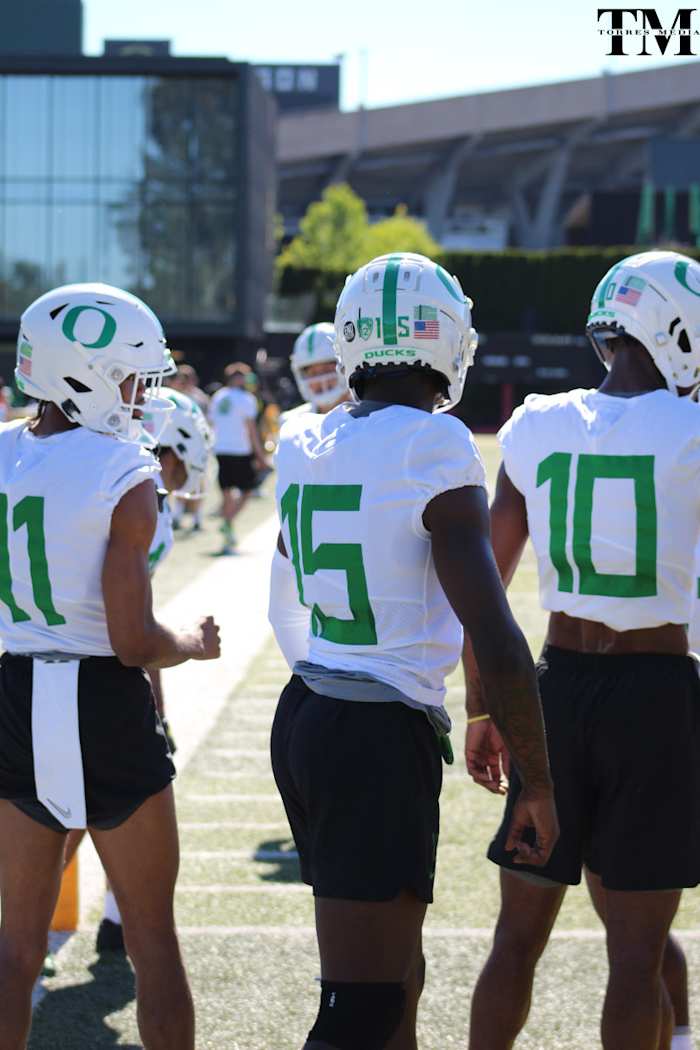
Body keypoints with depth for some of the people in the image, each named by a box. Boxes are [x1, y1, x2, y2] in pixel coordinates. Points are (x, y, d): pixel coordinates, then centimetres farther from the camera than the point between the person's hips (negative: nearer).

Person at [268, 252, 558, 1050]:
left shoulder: (306, 445, 6)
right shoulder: (435, 451, -15)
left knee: (396, 974, 20)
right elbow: (495, 641, -18)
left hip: (303, 718, 8)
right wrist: (537, 784, -10)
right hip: (385, 741, -8)